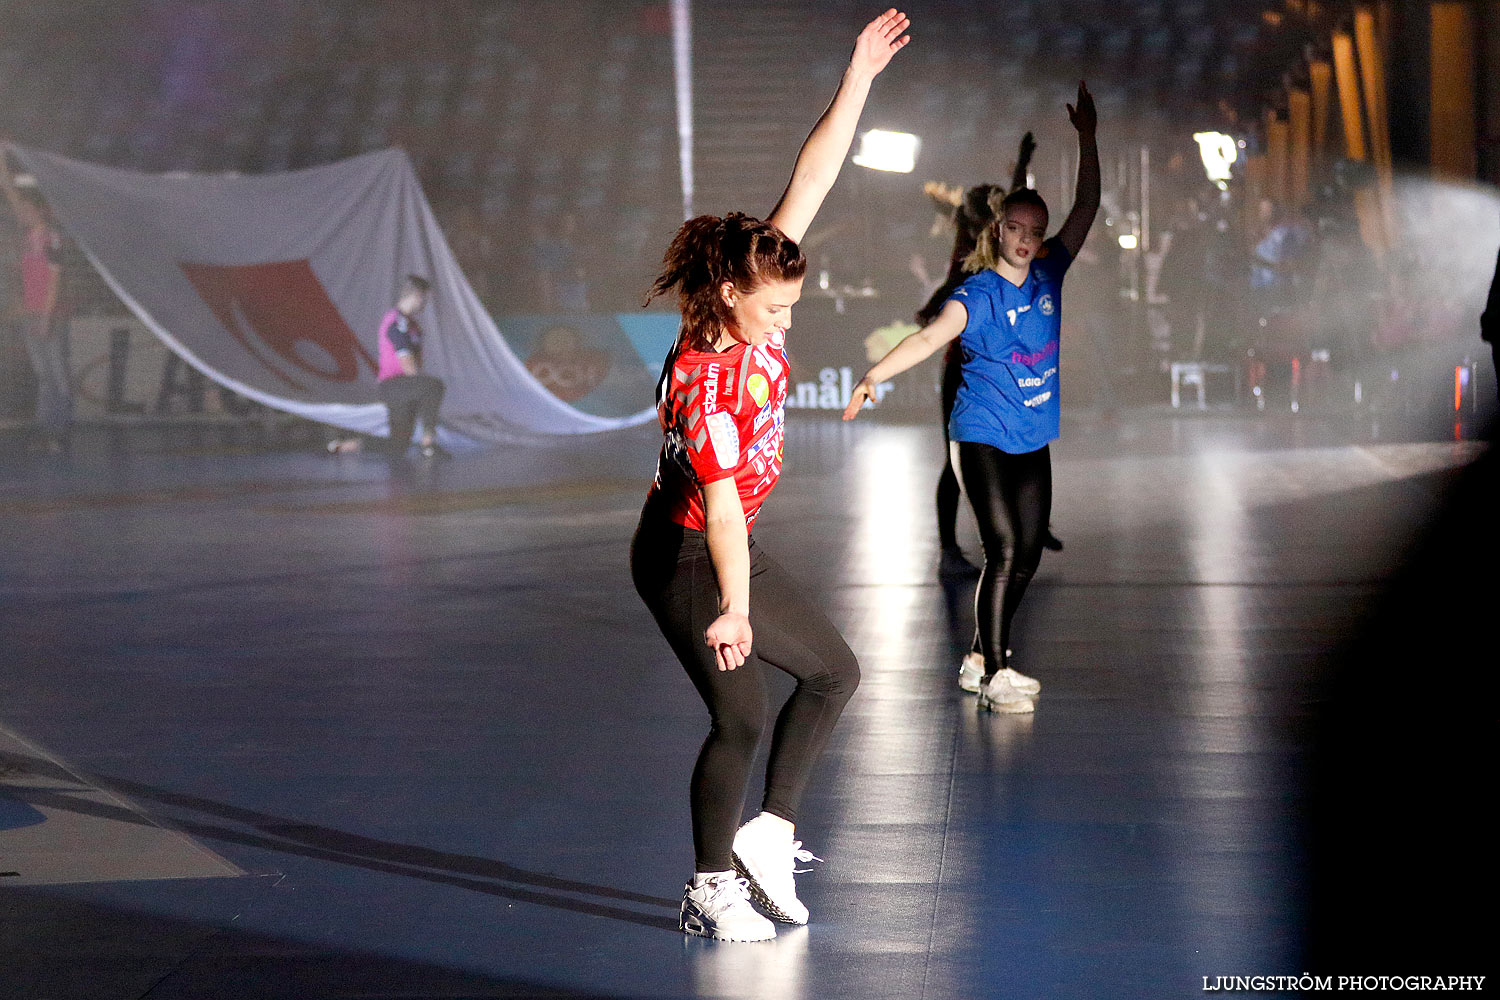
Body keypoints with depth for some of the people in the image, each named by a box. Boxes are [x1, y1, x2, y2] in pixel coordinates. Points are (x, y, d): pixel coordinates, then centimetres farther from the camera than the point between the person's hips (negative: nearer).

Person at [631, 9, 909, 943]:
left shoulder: (755, 310, -7)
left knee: (834, 670, 12)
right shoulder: (706, 381, -29)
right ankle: (712, 889, 10)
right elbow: (721, 503, -35)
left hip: (734, 548, 9)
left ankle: (769, 835, 16)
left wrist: (859, 79, -7)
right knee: (742, 716, -5)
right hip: (686, 559, -9)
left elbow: (808, 185, -6)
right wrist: (735, 609, -39)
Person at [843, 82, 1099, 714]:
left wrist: (1087, 139, 0)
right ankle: (993, 675, -6)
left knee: (1028, 555, 9)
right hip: (983, 436, -6)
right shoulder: (978, 293, -13)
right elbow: (931, 335, -28)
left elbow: (1087, 209, 7)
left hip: (1033, 440, 6)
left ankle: (984, 658, 24)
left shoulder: (1048, 275, 4)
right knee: (1003, 551, -13)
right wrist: (874, 375, -43)